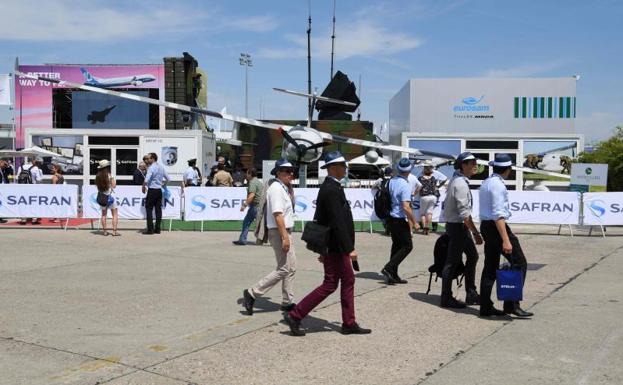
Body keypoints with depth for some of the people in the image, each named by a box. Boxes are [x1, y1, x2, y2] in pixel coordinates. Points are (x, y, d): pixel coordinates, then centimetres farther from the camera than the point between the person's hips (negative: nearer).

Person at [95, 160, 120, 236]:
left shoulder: (98, 176, -1)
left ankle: (105, 231, 13)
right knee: (115, 214, 4)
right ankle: (114, 231, -2)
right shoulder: (109, 176, -12)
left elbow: (97, 186, 8)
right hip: (110, 196, -4)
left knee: (104, 214, 14)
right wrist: (114, 180, 7)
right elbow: (114, 186, -7)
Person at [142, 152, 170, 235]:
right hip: (159, 190, 7)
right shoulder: (161, 167, 10)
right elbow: (168, 178, 16)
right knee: (158, 209, 8)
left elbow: (146, 180, -23)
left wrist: (143, 187, -8)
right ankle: (157, 229, 10)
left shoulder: (151, 167, -13)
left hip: (152, 190, -7)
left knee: (149, 209, -2)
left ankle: (150, 229, -5)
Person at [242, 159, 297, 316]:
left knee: (291, 268, 14)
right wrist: (285, 237, -27)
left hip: (285, 232, 10)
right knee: (283, 269, -10)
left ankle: (287, 302, 22)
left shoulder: (284, 189, 14)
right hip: (279, 232, -10)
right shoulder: (276, 188, -16)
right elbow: (277, 214, -24)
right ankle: (252, 293, -6)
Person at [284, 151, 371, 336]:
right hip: (335, 247, -10)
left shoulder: (329, 187, 12)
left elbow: (321, 219, 17)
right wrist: (349, 248, -23)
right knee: (329, 285, -3)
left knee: (348, 281, 14)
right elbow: (337, 222, -25)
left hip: (332, 246, 10)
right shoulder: (332, 189, -20)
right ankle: (294, 315, 2)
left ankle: (349, 324, 21)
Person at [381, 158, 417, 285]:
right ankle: (388, 268, -6)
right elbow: (406, 207, -23)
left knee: (396, 245, 15)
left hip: (390, 218, 8)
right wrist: (414, 221, -12)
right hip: (400, 220, -8)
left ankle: (393, 275, 18)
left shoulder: (392, 181, 4)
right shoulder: (405, 186, -19)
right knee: (407, 246, 2)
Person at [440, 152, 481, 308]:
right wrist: (476, 233, -21)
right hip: (457, 226, -10)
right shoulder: (461, 184, -20)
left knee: (473, 255, 15)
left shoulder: (456, 179, 11)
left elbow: (446, 203, 18)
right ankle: (446, 298, 8)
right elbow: (464, 213, -24)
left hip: (453, 224, 10)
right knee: (452, 261, -2)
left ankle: (471, 294, 22)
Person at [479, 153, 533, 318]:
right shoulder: (498, 185, -16)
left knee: (490, 267, 11)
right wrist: (505, 240, -26)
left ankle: (486, 307, 14)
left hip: (485, 226, 10)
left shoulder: (486, 183, 15)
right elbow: (498, 215, -23)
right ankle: (511, 304, -6)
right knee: (519, 263, -4)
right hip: (496, 226, -10)